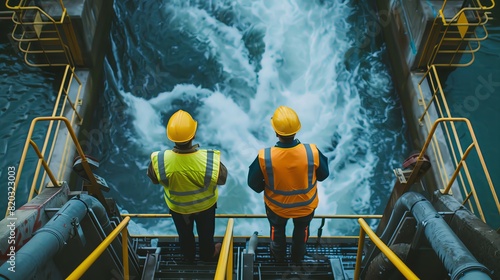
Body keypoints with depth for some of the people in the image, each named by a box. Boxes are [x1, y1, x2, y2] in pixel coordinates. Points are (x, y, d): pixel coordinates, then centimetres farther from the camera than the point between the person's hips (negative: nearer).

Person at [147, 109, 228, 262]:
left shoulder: (159, 160, -35)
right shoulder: (210, 159, -39)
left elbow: (154, 180, -12)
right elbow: (222, 179, -18)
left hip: (177, 206, 1)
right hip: (205, 204, -1)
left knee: (184, 234, 32)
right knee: (205, 233, 31)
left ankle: (188, 256, 60)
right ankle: (208, 255, 58)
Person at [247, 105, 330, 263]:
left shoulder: (264, 157, -33)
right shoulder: (312, 152, -31)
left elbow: (254, 184, -17)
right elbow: (323, 175, -12)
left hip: (277, 206, 0)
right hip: (305, 205, 1)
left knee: (277, 231, 33)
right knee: (301, 231, 33)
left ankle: (278, 258, 59)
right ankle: (298, 259, 59)